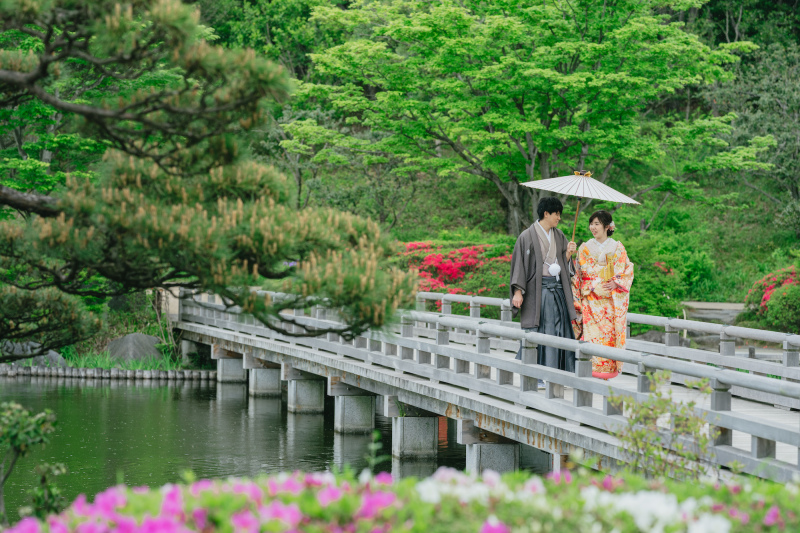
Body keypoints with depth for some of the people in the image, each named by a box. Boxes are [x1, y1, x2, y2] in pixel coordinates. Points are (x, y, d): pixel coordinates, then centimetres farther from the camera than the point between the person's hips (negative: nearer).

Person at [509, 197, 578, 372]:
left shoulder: (559, 236, 12)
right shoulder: (528, 236, -6)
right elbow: (519, 263, -6)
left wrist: (568, 254, -4)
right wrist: (518, 291, -13)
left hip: (557, 288, 6)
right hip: (538, 289, -6)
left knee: (560, 329, 2)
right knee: (537, 331, -6)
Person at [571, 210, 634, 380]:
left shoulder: (617, 248, 7)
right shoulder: (585, 248, 10)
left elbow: (628, 270, 6)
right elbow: (579, 274, 11)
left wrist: (616, 283, -10)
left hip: (612, 299, 0)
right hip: (591, 299, 0)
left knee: (610, 332, -5)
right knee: (592, 332, -12)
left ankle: (609, 369, 1)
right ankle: (592, 368, -10)